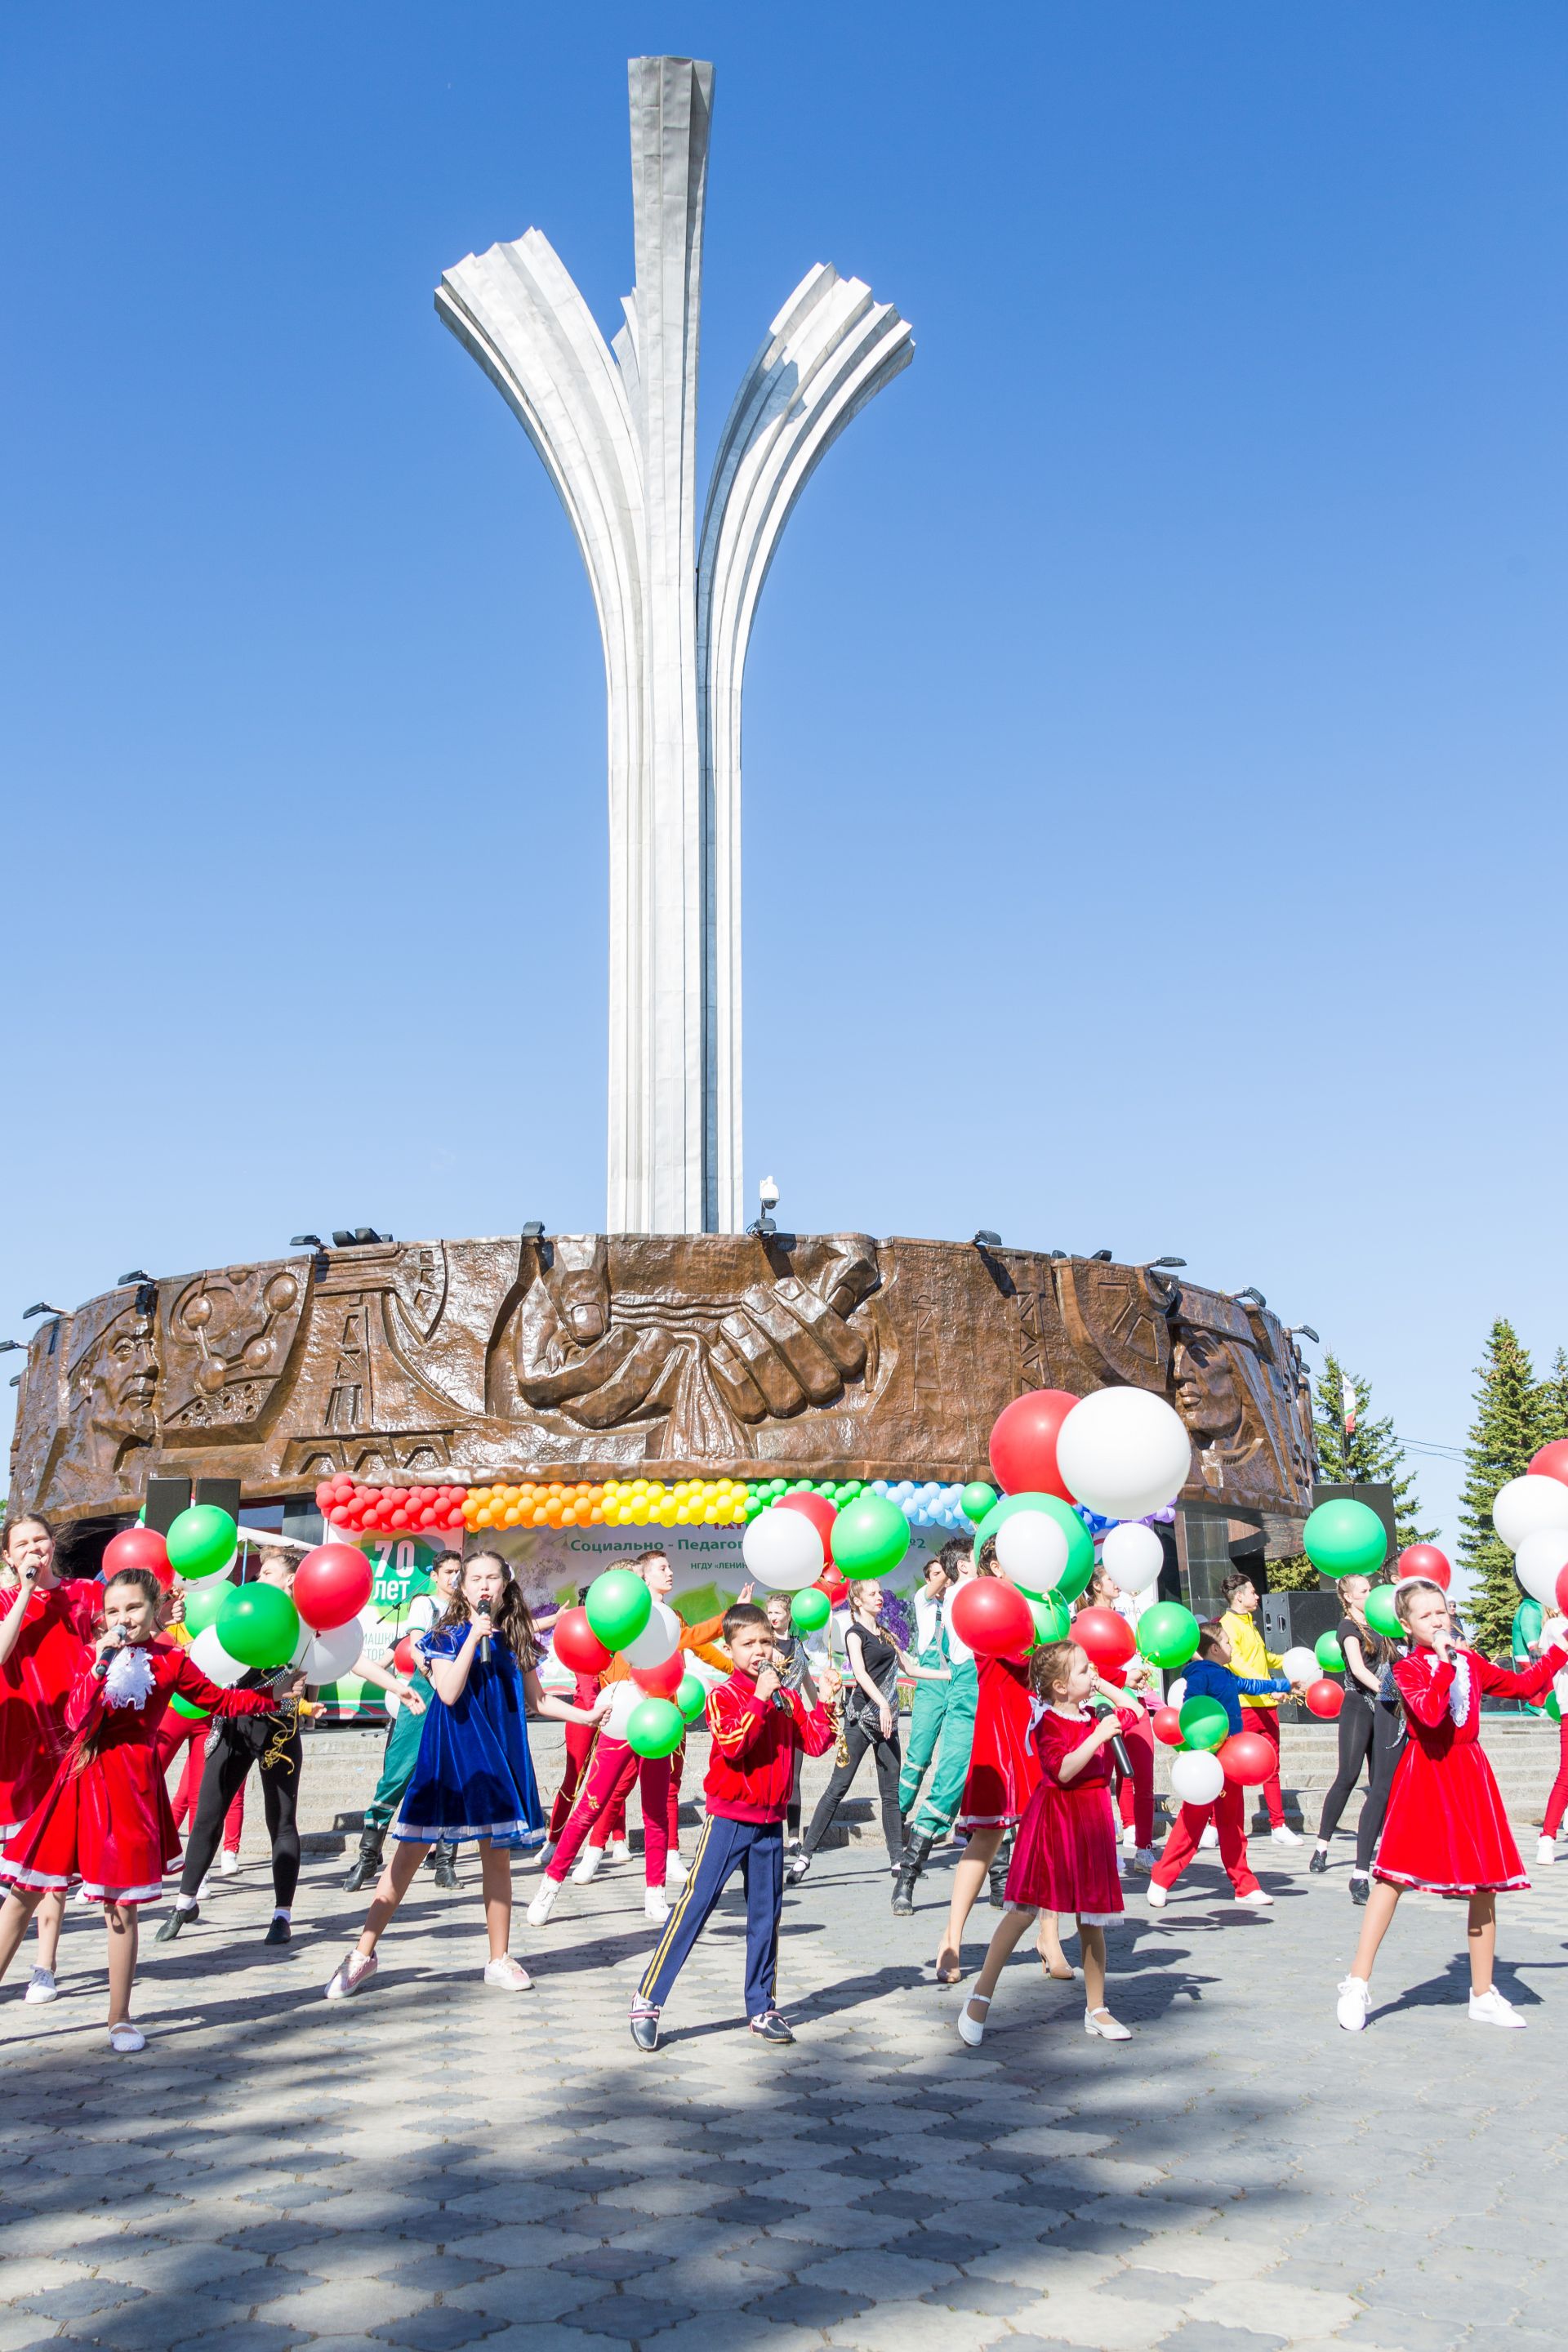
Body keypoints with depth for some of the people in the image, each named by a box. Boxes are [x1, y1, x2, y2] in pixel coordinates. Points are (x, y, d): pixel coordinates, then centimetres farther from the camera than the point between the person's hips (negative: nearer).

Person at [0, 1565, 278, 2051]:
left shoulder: (171, 1662, 0)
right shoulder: (94, 1655, 4)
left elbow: (220, 1700, 9)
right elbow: (76, 1720, -8)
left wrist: (272, 1697, 1)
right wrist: (100, 1668, -20)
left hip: (130, 1786, -2)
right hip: (80, 1776, 2)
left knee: (121, 1906, 3)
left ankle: (120, 2019, 17)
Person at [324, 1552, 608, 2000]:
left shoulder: (515, 1637, 7)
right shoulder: (449, 1634, -2)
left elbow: (537, 1699, 13)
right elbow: (448, 1693, -16)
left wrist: (587, 1715, 5)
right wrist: (474, 1636, -18)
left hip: (499, 1756, 3)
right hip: (448, 1754, -3)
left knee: (497, 1854, 7)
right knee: (410, 1852, -2)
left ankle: (499, 1959, 19)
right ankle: (363, 1954, 8)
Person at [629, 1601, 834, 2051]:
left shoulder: (788, 1699, 8)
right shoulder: (722, 1696, -7)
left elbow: (817, 1743, 2)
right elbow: (732, 1743, -23)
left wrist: (824, 1702, -9)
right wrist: (759, 1697, -23)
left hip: (770, 1823, 5)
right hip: (728, 1819, -5)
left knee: (766, 1917, 10)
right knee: (694, 1907, -7)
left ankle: (763, 2010, 21)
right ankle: (647, 2002, 0)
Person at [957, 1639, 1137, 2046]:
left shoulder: (1094, 1715, 11)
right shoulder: (1048, 1723, -11)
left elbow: (1135, 1711, 26)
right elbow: (1063, 1771, -23)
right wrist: (1096, 1737, -26)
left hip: (1092, 1821, 6)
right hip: (1053, 1822, -6)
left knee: (1092, 1920, 10)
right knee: (1023, 1910, -8)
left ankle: (1096, 2010, 23)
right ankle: (980, 1999, 1)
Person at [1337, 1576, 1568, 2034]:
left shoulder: (1471, 1661, 10)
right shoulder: (1408, 1669, -8)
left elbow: (1523, 1685, 18)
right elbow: (1430, 1712, -25)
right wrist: (1445, 1662, -28)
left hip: (1470, 1774, 6)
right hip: (1425, 1775, -5)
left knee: (1485, 1880, 7)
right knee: (1394, 1875, -9)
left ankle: (1483, 1995, 20)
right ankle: (1358, 1984, -2)